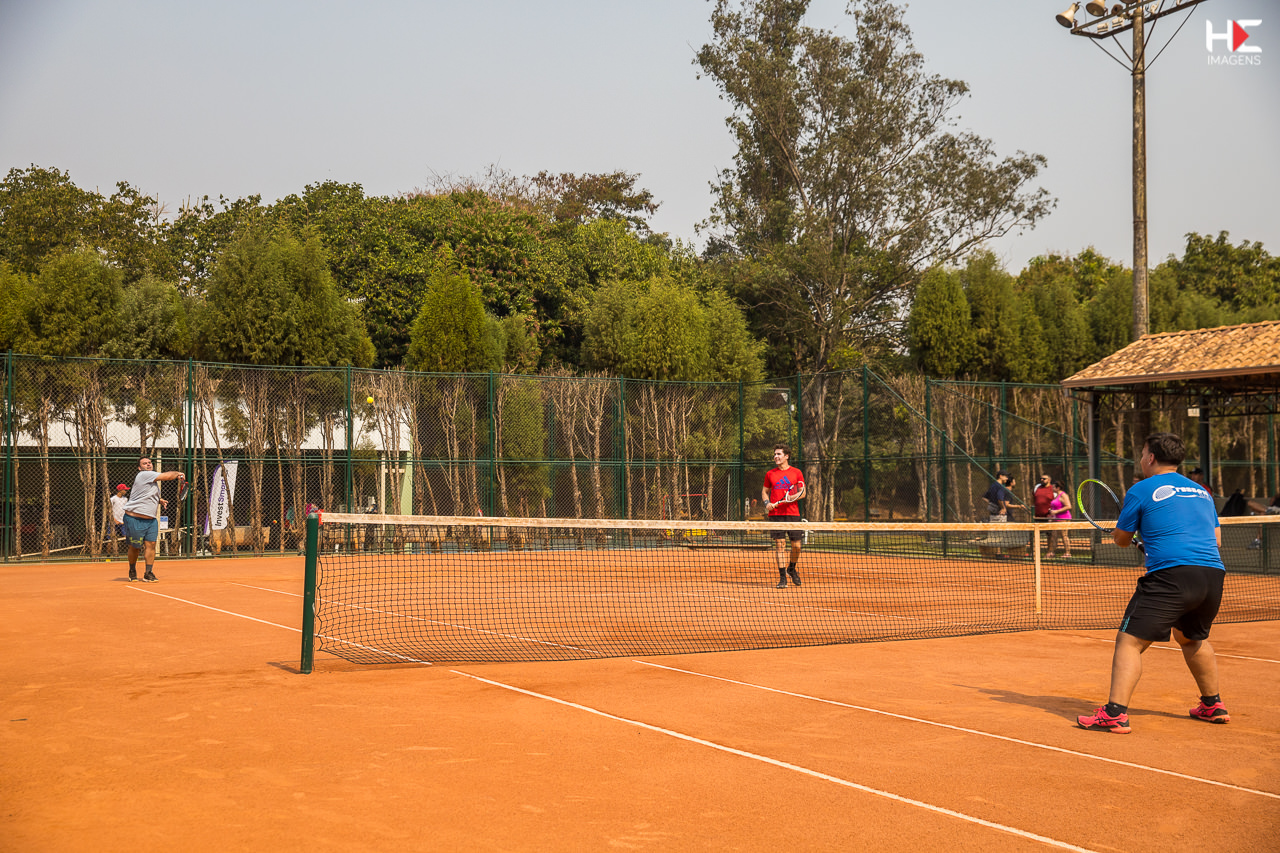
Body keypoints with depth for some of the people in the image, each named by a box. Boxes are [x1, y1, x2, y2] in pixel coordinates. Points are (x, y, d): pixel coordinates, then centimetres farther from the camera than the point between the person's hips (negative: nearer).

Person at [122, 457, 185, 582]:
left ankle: (148, 573, 0)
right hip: (134, 519, -8)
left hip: (150, 520, 8)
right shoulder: (143, 475, -12)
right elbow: (167, 476, -15)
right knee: (134, 547, 4)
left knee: (150, 544, -5)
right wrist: (178, 473, 3)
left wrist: (159, 500, 17)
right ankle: (132, 572, 24)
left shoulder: (152, 479, 16)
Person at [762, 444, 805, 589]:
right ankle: (782, 577, -1)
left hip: (792, 513, -1)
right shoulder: (770, 474, 10)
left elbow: (802, 493, 4)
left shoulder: (797, 472, 5)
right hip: (775, 513, 1)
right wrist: (767, 503, -2)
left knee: (796, 545, -1)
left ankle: (791, 569, 27)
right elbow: (765, 491, 18)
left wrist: (791, 498, -15)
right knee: (779, 544, -5)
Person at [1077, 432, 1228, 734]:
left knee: (1129, 641, -5)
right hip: (1213, 573, 7)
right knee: (1192, 638, 31)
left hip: (1171, 575, -7)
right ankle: (1213, 705, 38)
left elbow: (1121, 539, 13)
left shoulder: (1141, 490, 5)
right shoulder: (1202, 492, 21)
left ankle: (1115, 713, -17)